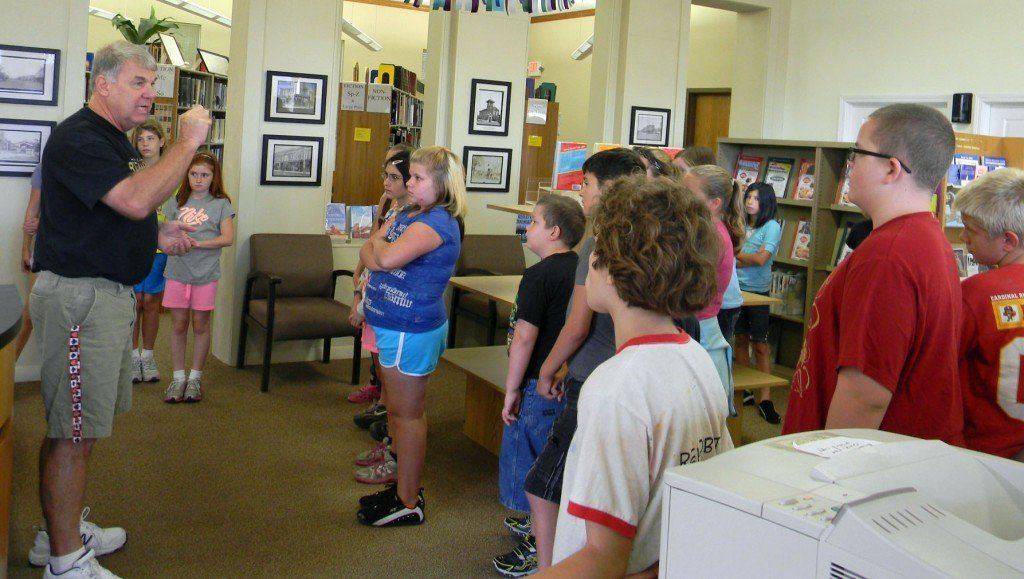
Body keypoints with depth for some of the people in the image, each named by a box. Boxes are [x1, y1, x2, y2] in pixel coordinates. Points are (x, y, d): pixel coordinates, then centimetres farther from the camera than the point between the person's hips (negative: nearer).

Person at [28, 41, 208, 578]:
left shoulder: (115, 140, 19)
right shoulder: (78, 138, -14)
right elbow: (136, 199, -29)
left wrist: (157, 235, 12)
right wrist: (188, 142, -21)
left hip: (110, 293, 10)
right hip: (78, 296, -10)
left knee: (79, 426, 17)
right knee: (72, 432, -5)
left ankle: (61, 531, 29)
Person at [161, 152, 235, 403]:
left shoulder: (221, 204, 1)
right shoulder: (176, 202, 8)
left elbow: (228, 238, -8)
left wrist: (197, 243, -17)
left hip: (205, 273, -2)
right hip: (177, 271, 2)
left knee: (200, 325, 7)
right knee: (178, 324, 6)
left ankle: (195, 377, 19)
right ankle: (178, 377, 17)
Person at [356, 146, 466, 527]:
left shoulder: (437, 222, -19)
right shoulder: (406, 214, 12)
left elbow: (387, 258, -30)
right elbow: (368, 253, 8)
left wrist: (378, 244, -8)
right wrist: (378, 253, -15)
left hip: (411, 329, -10)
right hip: (393, 323, 10)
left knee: (406, 413, -1)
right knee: (398, 409, 18)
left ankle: (408, 503, 10)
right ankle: (405, 486, 32)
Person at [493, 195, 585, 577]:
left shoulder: (540, 275, -19)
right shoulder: (580, 269, 7)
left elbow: (524, 337, -22)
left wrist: (512, 390, -15)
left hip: (539, 386, -9)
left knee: (526, 461, 3)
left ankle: (541, 548, 11)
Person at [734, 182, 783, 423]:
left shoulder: (772, 227, -6)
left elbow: (761, 259, -15)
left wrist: (736, 254, -5)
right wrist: (748, 260, -13)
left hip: (758, 292, -5)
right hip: (738, 290, 5)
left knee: (760, 345, -2)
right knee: (741, 340, 10)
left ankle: (765, 399, 0)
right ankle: (744, 391, 19)